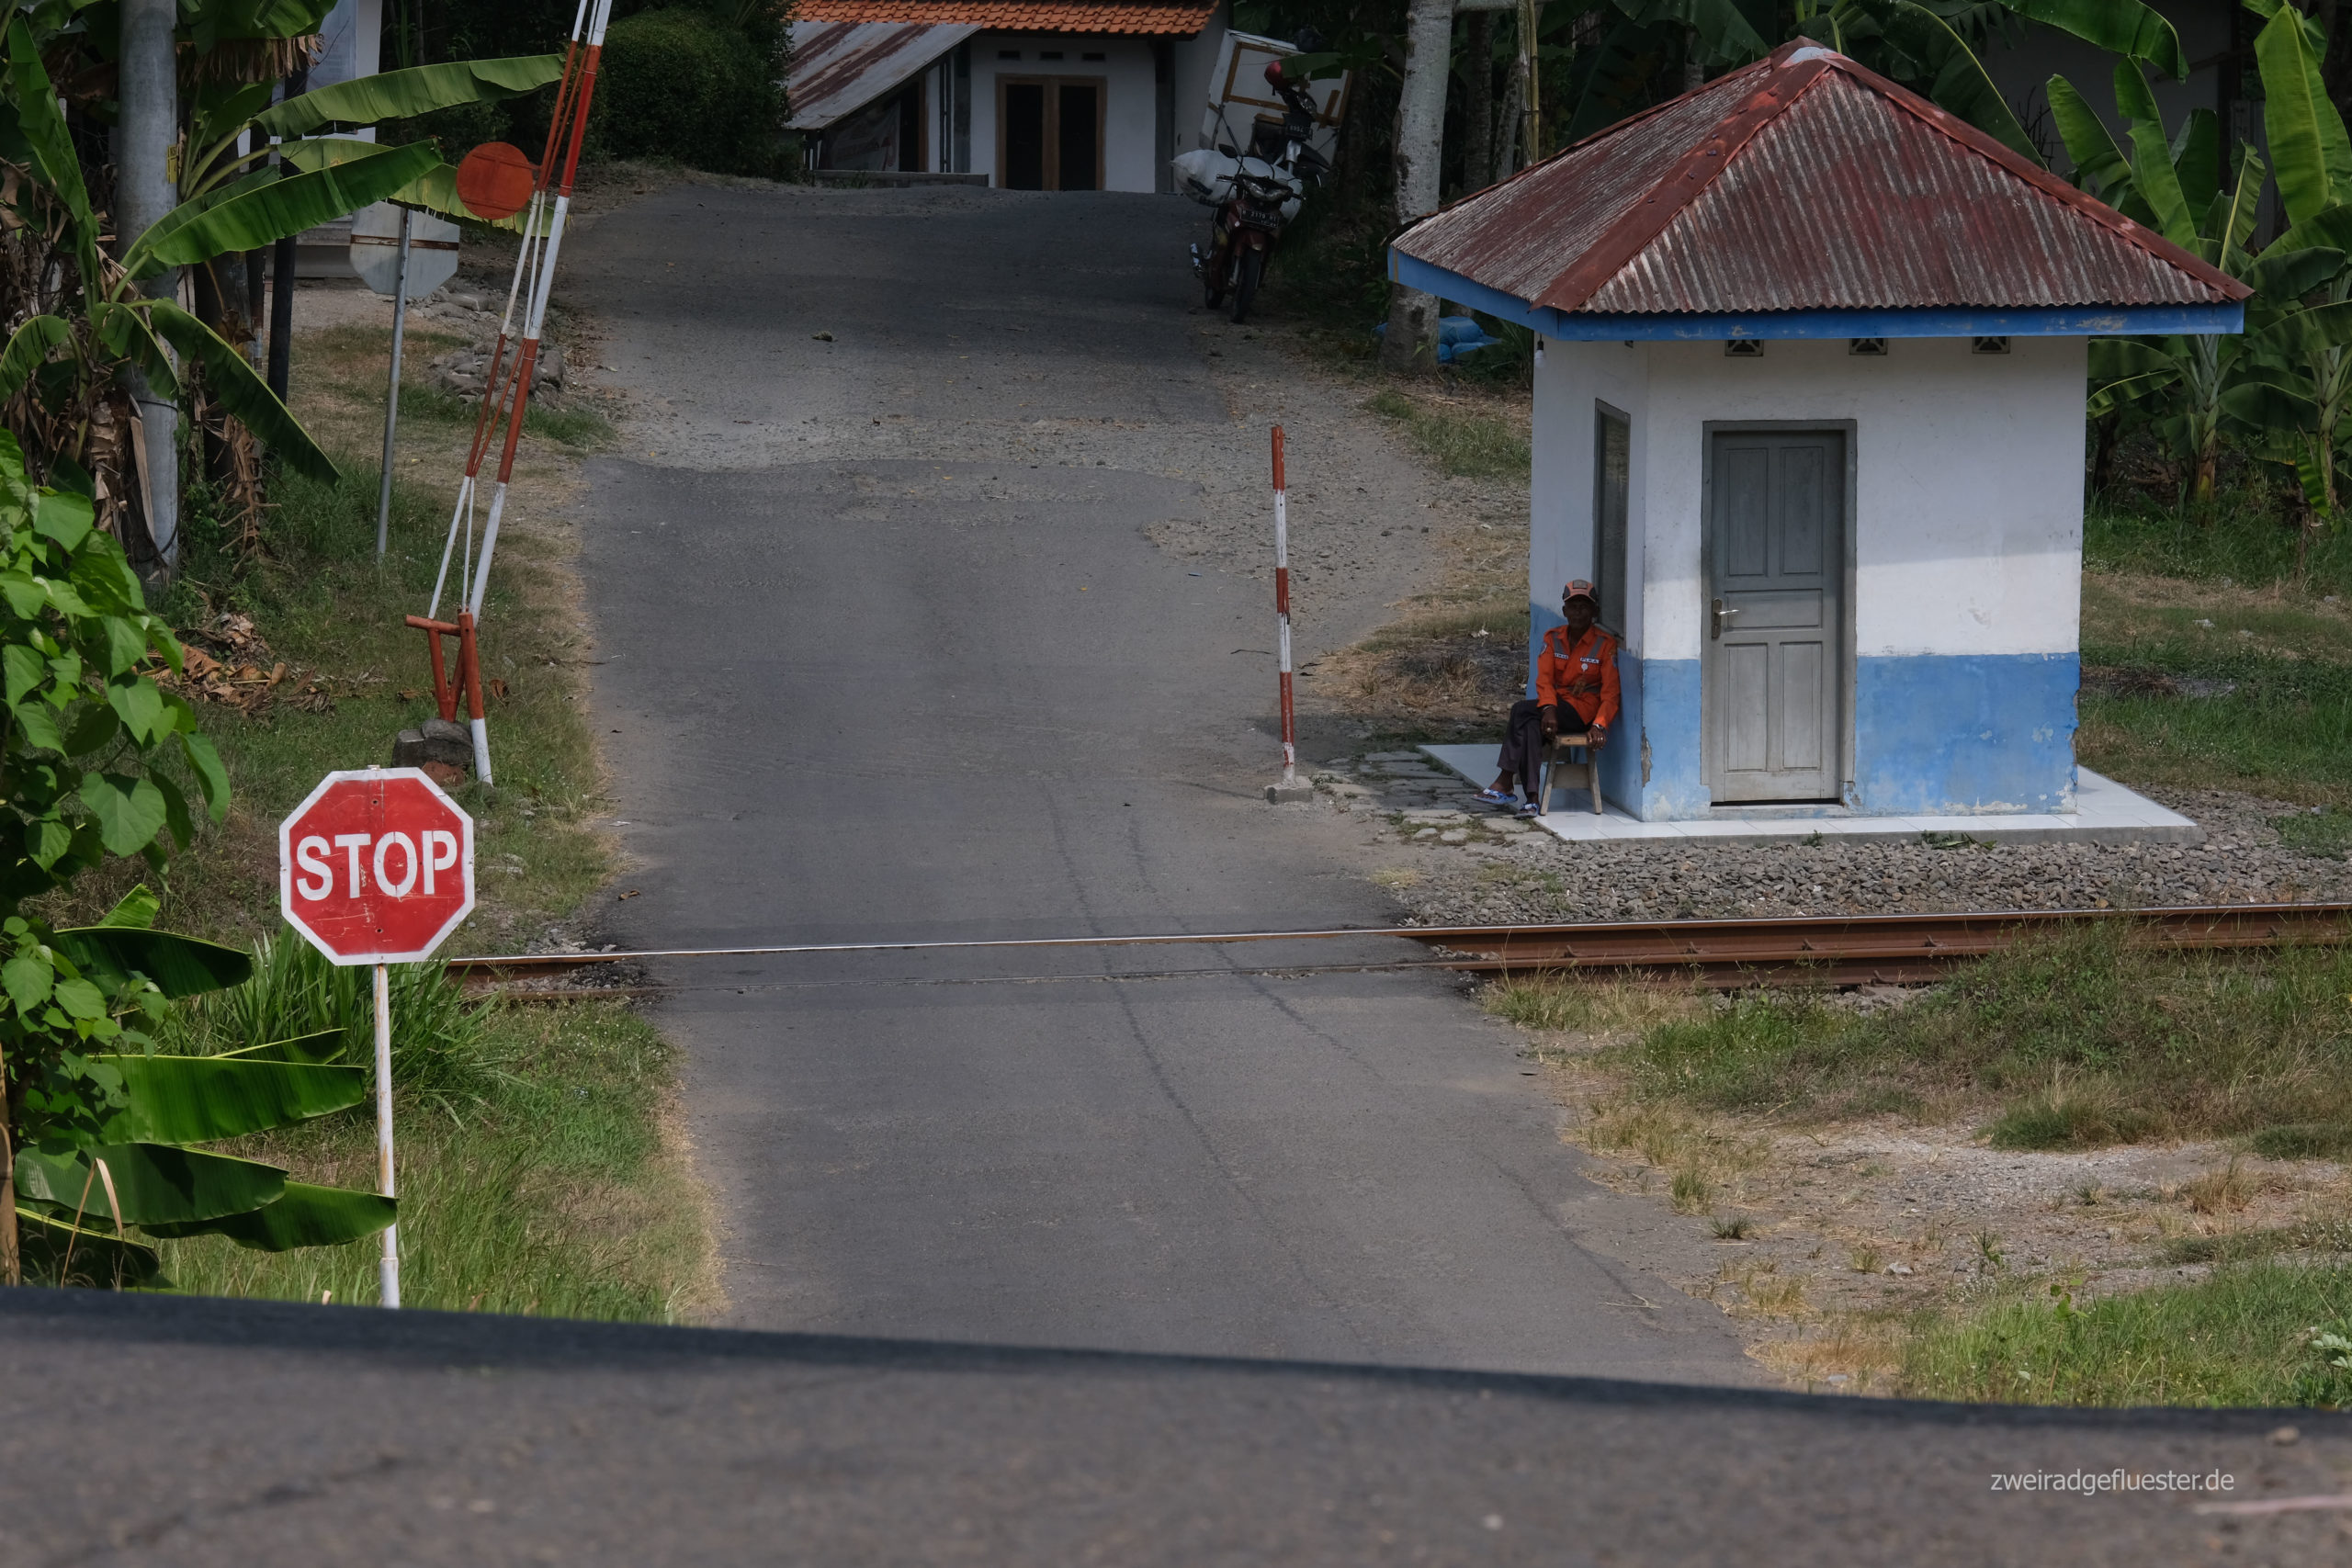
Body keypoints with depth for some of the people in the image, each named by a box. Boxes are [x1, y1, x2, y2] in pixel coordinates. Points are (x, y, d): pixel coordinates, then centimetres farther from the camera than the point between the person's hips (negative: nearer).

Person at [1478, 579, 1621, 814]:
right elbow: (1544, 679, -3)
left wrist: (1599, 725, -24)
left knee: (1522, 710, -26)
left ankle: (1504, 783, -24)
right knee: (1531, 726, -30)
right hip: (1558, 705, 5)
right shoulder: (1553, 638, 7)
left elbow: (1610, 692, -9)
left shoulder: (1605, 644, -5)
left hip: (1584, 709, -5)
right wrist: (1548, 709, -23)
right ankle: (1531, 797, -34)